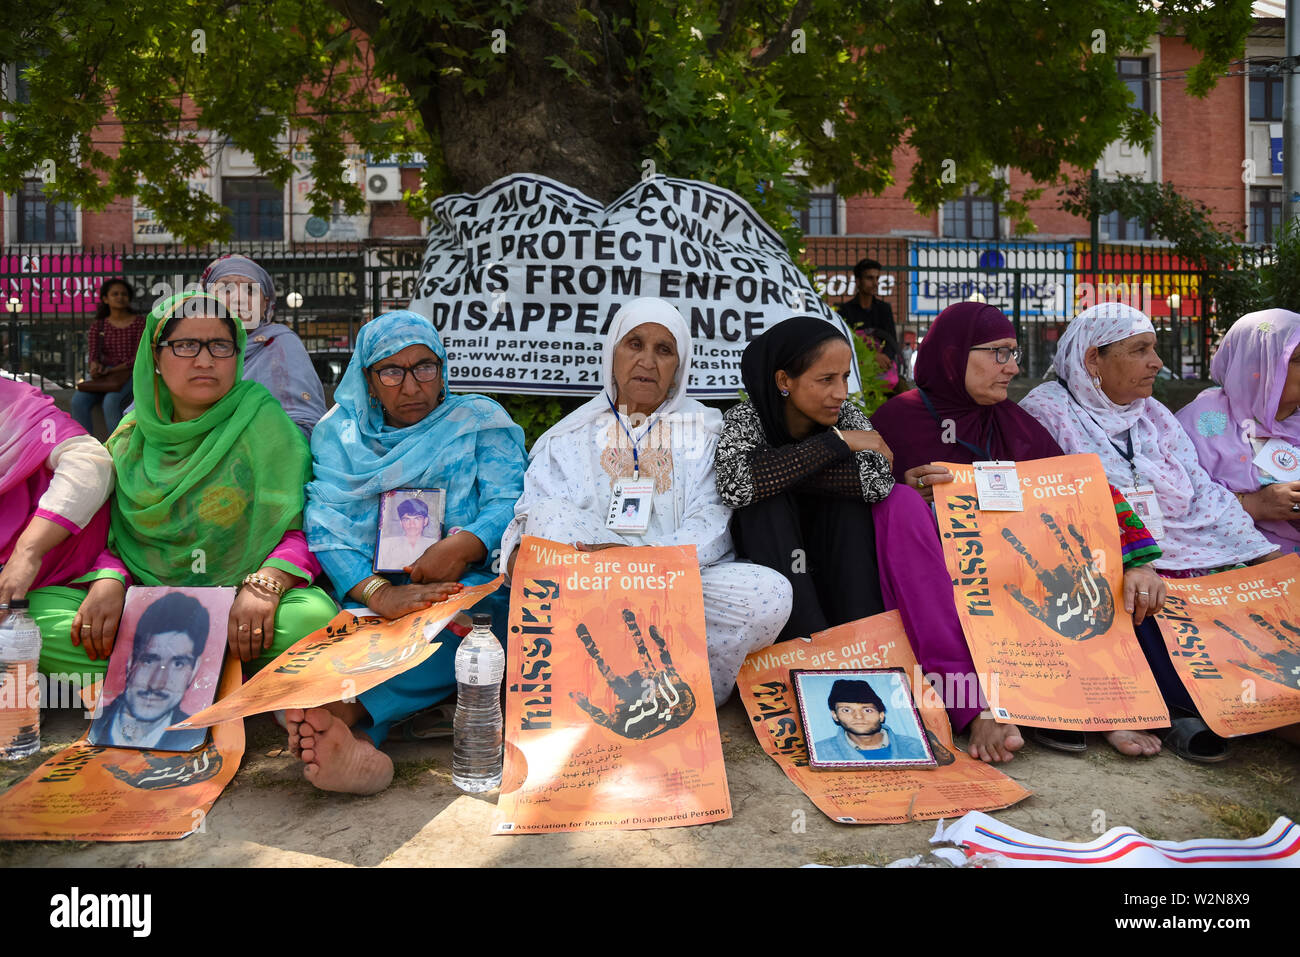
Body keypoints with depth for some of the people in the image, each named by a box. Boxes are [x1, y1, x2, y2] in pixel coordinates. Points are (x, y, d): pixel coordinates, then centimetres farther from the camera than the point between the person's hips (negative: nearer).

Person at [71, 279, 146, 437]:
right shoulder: (98, 325, 13)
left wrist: (113, 370, -18)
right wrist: (95, 366, -20)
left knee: (111, 401, -35)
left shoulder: (139, 323, 1)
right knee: (78, 401, -24)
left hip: (130, 374, -4)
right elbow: (94, 354, 5)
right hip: (104, 376, 4)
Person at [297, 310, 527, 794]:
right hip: (369, 596, 2)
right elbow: (327, 522, 1)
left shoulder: (480, 419, 16)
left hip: (470, 588, -1)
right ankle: (356, 744, -60)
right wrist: (377, 592, -20)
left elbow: (512, 502, 2)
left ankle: (340, 709, -56)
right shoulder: (338, 433, 17)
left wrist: (462, 546, -22)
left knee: (448, 623, -39)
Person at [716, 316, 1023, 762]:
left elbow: (878, 482, -25)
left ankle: (968, 695, -32)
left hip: (843, 573, 3)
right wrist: (835, 442, -26)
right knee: (767, 501, -29)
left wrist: (782, 470, -23)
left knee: (902, 502, -24)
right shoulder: (746, 419, -11)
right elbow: (737, 484, -34)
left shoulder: (847, 417, -4)